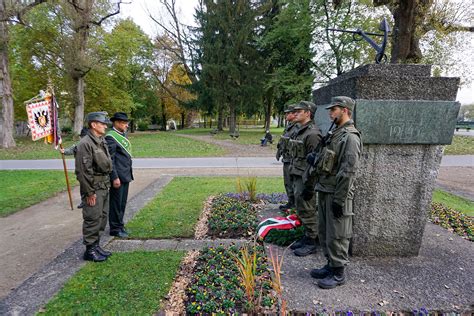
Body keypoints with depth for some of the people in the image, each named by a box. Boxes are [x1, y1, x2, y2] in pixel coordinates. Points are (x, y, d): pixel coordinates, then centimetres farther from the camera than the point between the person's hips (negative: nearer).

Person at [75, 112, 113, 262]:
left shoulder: (102, 141, 12)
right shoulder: (85, 144, -17)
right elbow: (83, 171, -20)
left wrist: (107, 185, 16)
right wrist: (90, 193, -18)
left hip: (104, 187, 9)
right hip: (93, 189, -9)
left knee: (102, 217, 16)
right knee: (92, 219, 1)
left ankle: (96, 245, 29)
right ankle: (90, 250, 15)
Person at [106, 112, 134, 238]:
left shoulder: (123, 135, 14)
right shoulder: (111, 137, -13)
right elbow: (110, 159, -17)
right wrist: (115, 178, -20)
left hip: (126, 175, 9)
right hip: (118, 176, -9)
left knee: (123, 202, 16)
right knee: (116, 203, 3)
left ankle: (120, 225, 29)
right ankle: (115, 229, 16)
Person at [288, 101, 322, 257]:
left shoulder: (312, 133, -17)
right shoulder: (299, 132, 14)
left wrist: (309, 185, -22)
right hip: (297, 177, 10)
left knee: (307, 211, 1)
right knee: (301, 210, 17)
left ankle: (311, 243, 15)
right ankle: (306, 237, 31)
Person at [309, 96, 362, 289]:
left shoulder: (350, 137, -16)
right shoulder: (335, 134, 14)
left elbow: (348, 171, -21)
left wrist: (339, 199, -20)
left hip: (337, 194, -9)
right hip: (324, 191, 9)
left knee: (336, 235, 3)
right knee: (324, 233, 18)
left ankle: (338, 273, 19)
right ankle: (331, 265, 33)